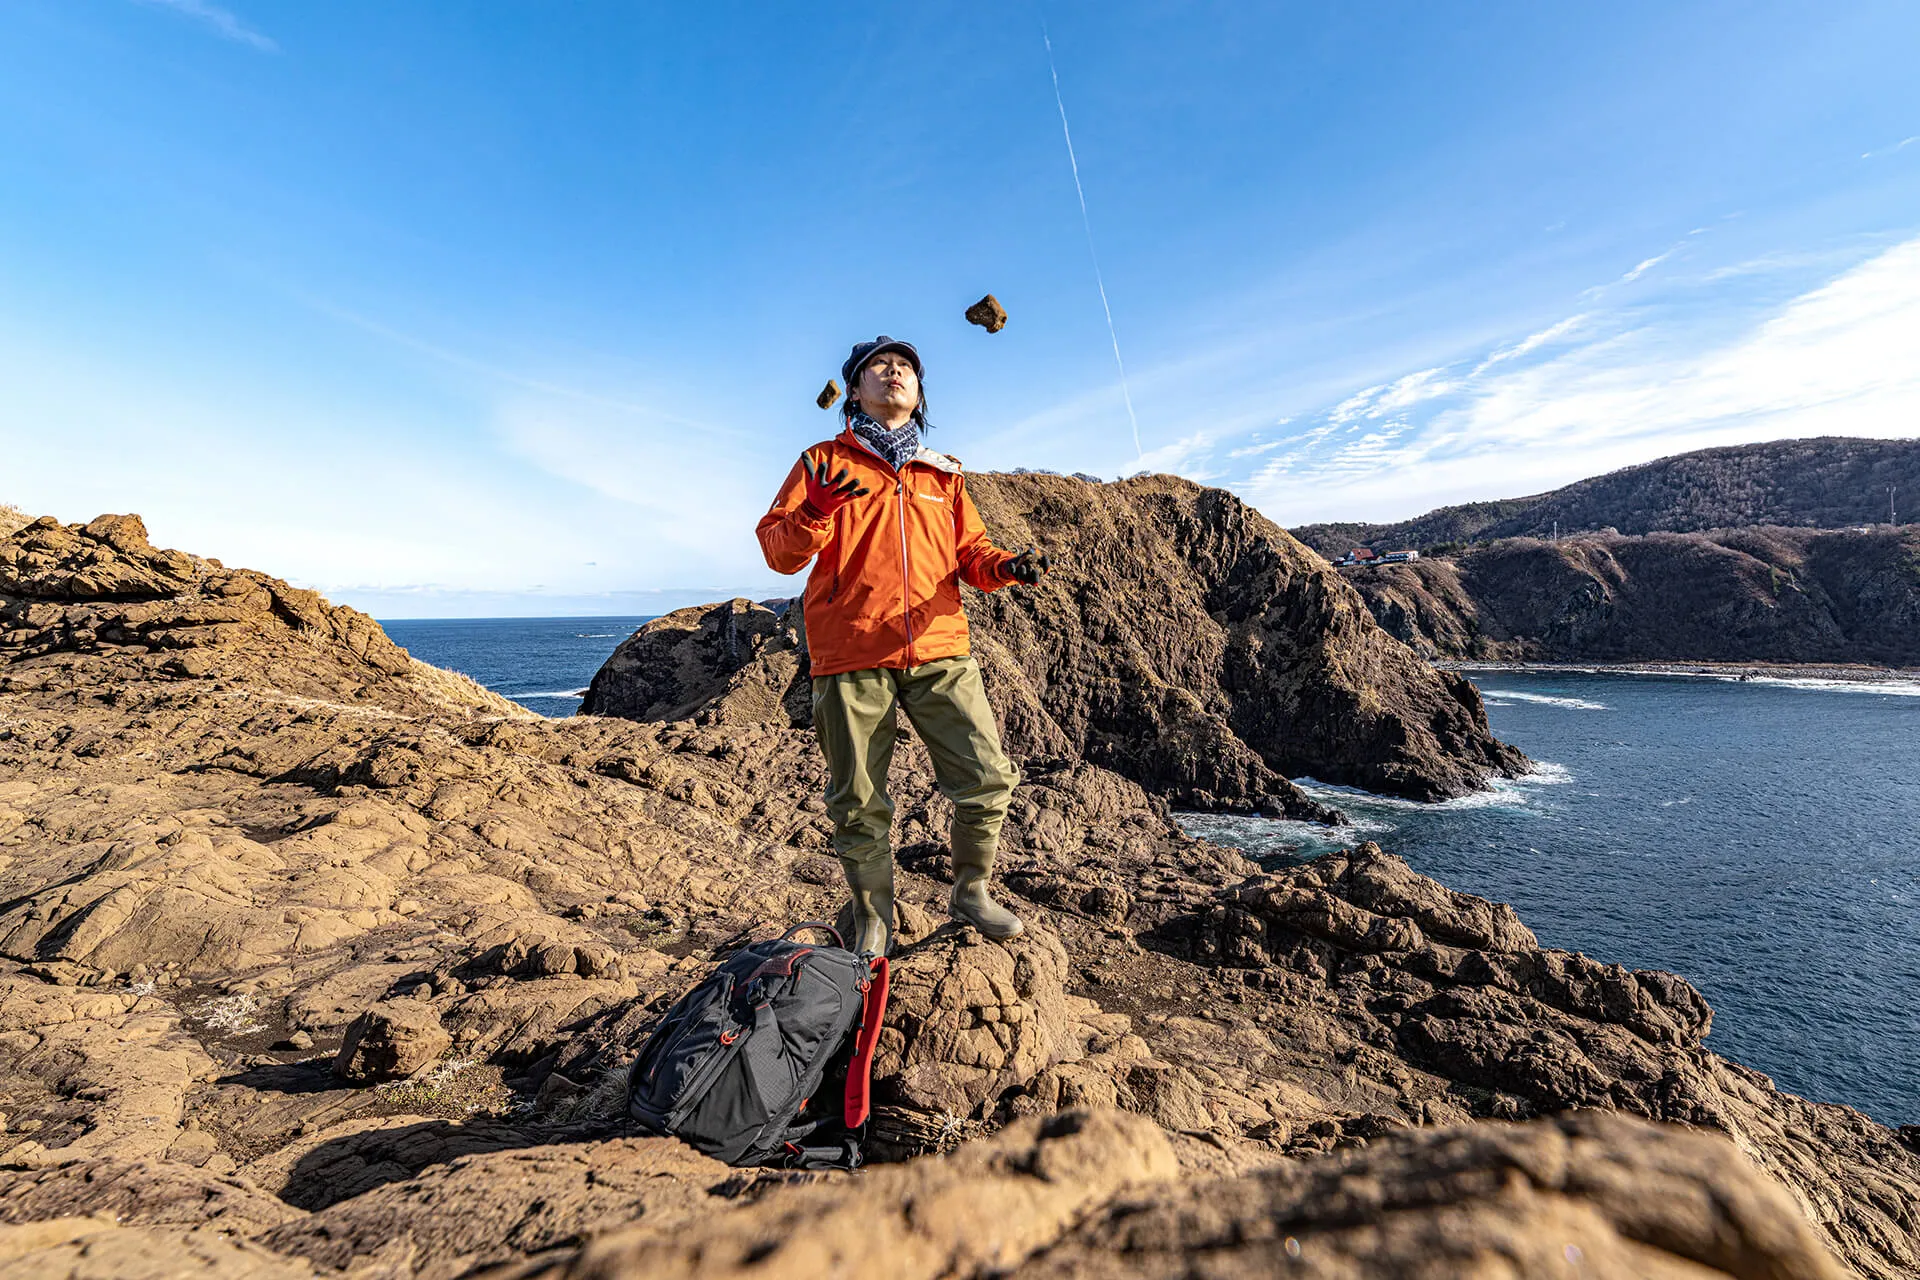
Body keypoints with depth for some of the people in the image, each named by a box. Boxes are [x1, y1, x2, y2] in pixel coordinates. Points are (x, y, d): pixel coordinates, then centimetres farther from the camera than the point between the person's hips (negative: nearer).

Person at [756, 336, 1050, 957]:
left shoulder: (943, 474, 20)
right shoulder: (825, 462, 10)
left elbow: (970, 551, 17)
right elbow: (779, 552, 2)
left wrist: (1007, 566, -5)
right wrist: (815, 510, -19)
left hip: (940, 651, 3)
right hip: (852, 656, -2)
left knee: (989, 778, 0)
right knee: (859, 802, 4)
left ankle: (971, 891, 25)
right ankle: (873, 919, 26)